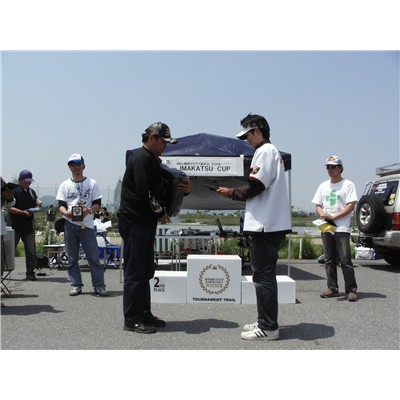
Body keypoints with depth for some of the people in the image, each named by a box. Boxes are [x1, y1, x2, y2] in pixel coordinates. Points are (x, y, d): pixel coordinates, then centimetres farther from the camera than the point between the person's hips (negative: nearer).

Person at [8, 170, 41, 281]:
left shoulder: (32, 192, 15)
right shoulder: (14, 191, -3)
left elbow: (36, 206, 22)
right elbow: (9, 208, -10)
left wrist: (36, 208, -2)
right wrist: (23, 212, -20)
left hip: (29, 226, 5)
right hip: (15, 227, -4)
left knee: (31, 251, 2)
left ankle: (30, 273, 10)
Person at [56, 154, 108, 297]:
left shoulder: (92, 183, 8)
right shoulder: (65, 185, 12)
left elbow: (97, 204, 4)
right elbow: (61, 205, 5)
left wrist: (89, 210, -17)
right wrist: (66, 212, -17)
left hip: (87, 224, -2)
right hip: (70, 224, 2)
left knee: (93, 256, -5)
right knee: (72, 258, 5)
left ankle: (99, 286, 0)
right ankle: (76, 285, 14)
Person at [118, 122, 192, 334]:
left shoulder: (152, 160, 19)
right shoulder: (141, 158, -13)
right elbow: (144, 192, -23)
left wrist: (185, 189, 2)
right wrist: (160, 213, -10)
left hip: (145, 223, 10)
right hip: (134, 222, -10)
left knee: (145, 271, 15)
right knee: (134, 272, -4)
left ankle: (144, 314, 24)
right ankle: (132, 319, 4)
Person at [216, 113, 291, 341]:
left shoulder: (265, 151, -9)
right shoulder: (272, 151, 21)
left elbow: (255, 187, -17)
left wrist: (231, 193, -3)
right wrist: (236, 192, 13)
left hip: (266, 225, -10)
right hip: (272, 224, 10)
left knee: (263, 275, -5)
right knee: (266, 274, 14)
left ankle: (268, 328, 1)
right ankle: (267, 322, 22)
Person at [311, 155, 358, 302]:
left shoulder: (348, 184, 0)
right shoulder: (323, 186, 17)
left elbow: (351, 206, -9)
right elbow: (318, 205, 17)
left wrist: (333, 217, -15)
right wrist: (322, 214, -6)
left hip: (342, 229, -6)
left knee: (345, 260, -9)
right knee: (329, 260, 8)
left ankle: (351, 290, -3)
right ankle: (332, 289, 15)